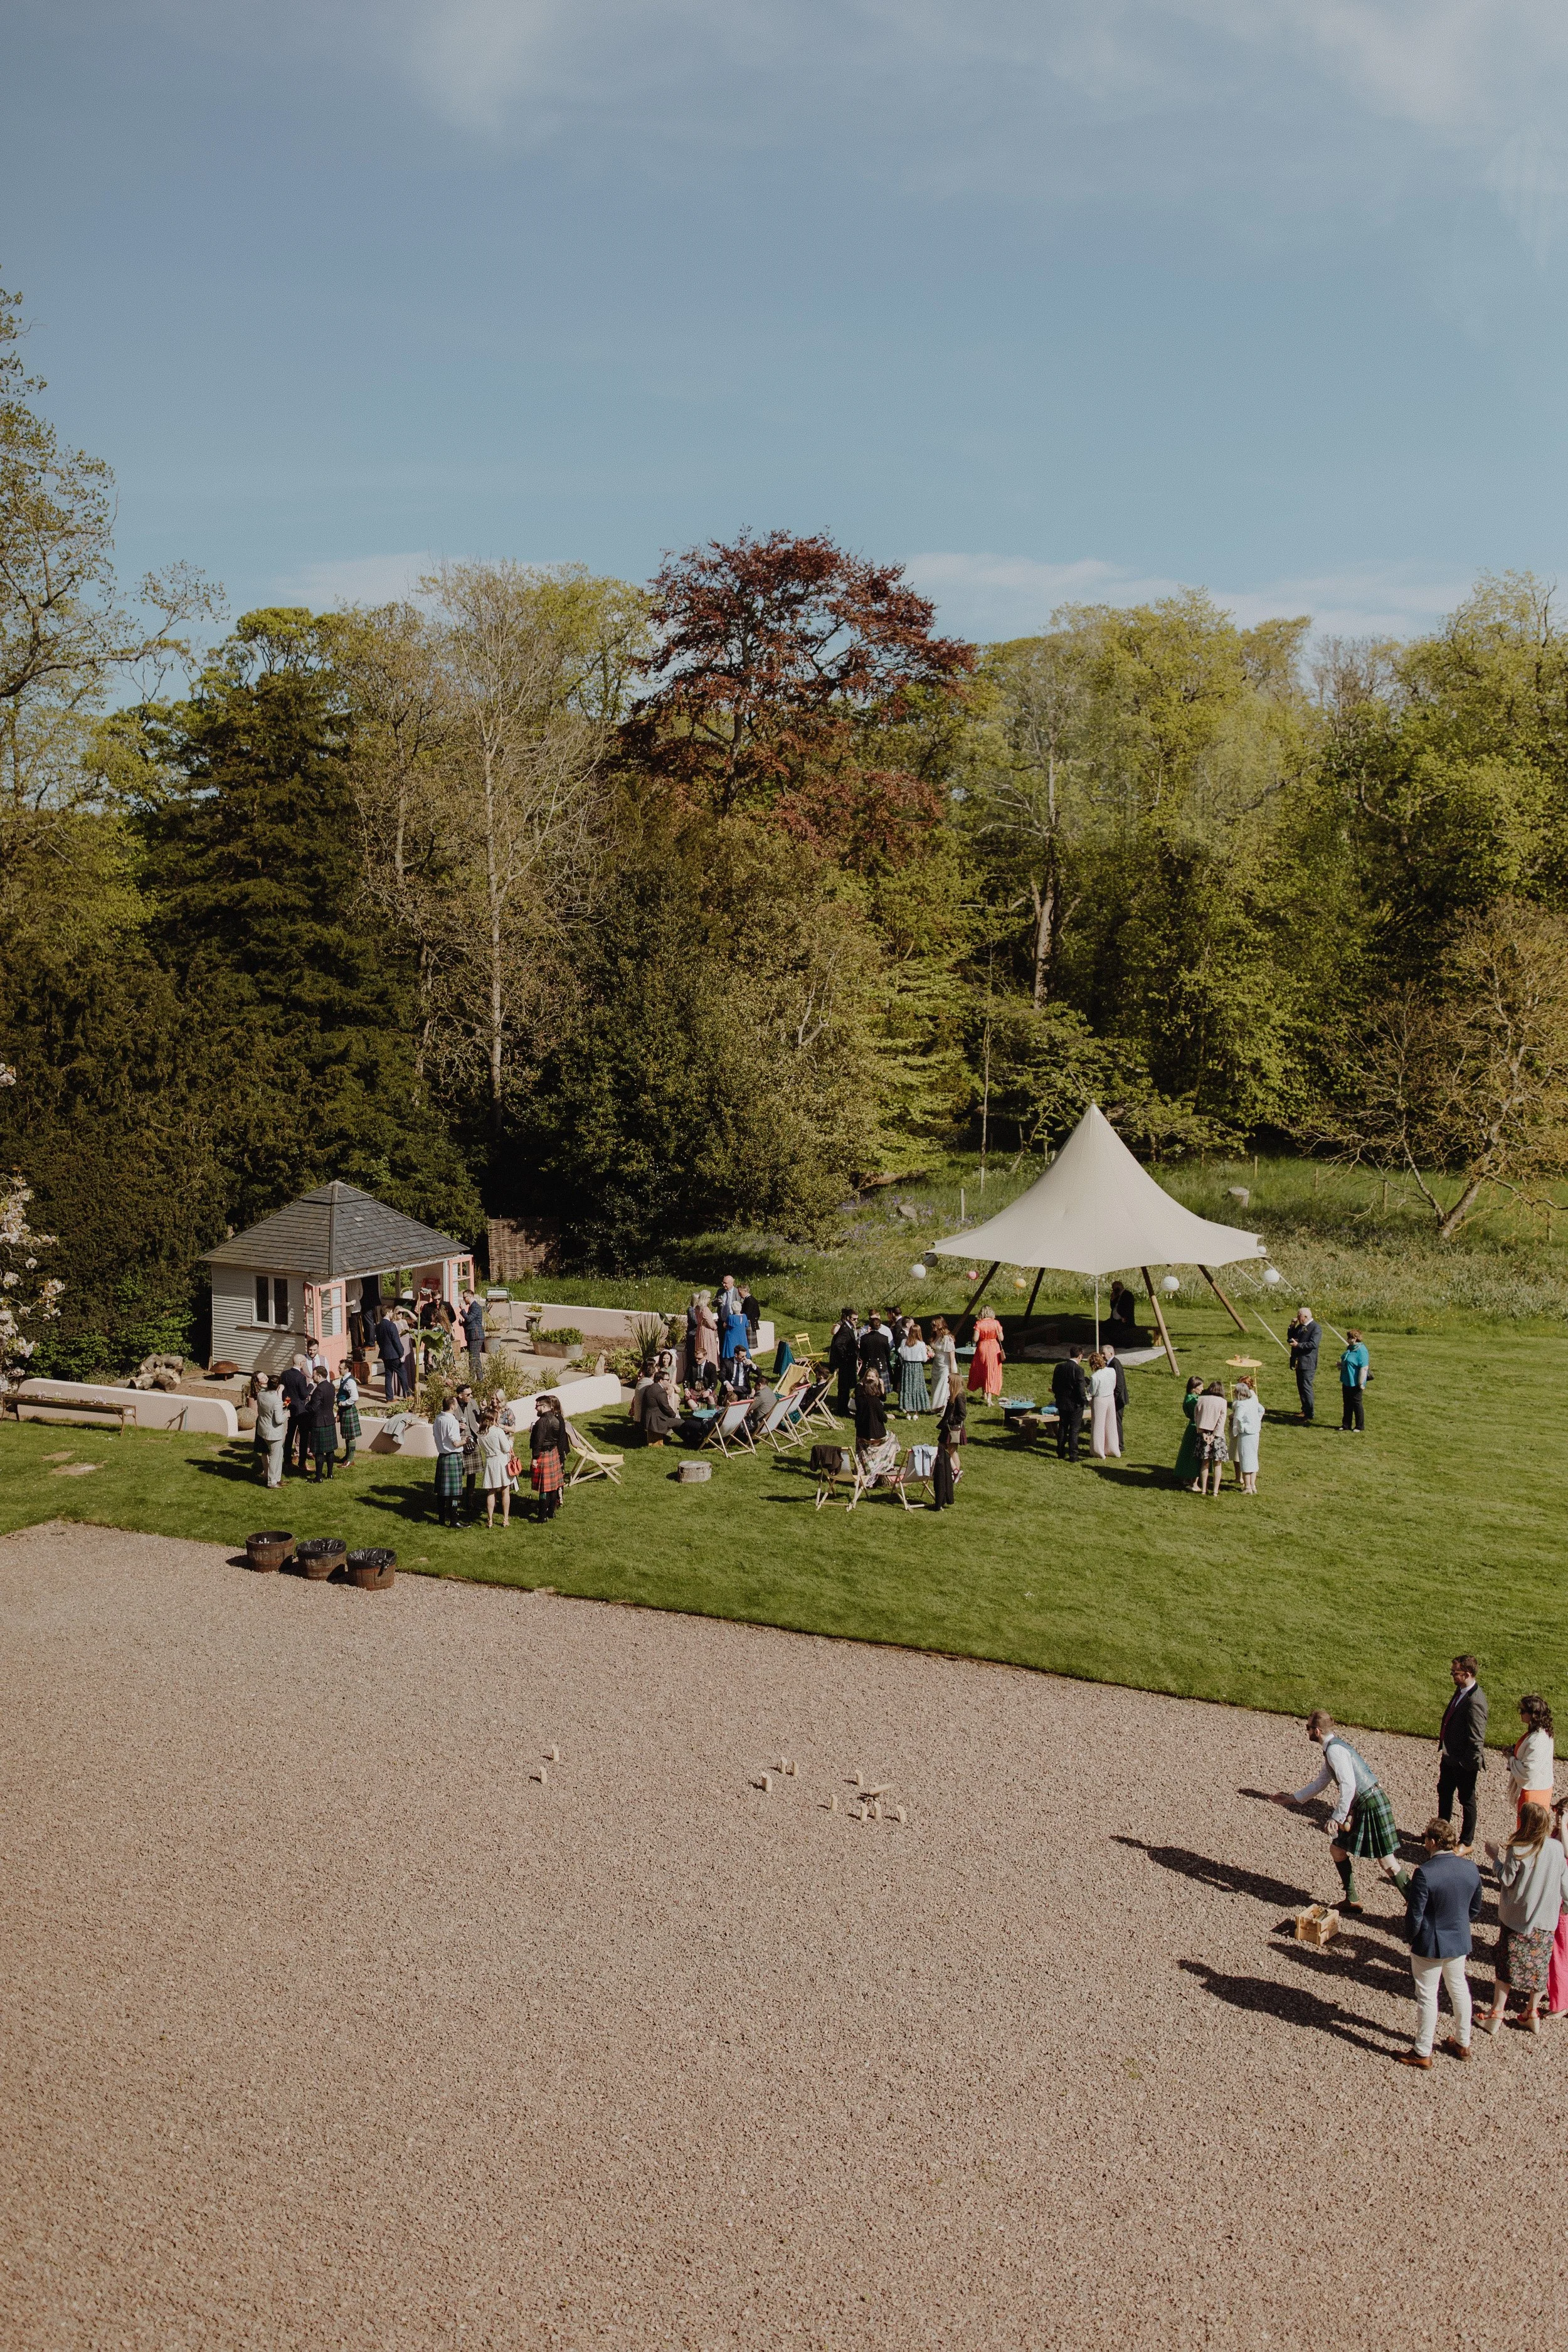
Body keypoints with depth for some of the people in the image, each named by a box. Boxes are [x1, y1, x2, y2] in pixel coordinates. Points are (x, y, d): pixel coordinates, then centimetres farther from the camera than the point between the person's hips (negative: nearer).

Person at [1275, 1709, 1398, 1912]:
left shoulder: (1334, 1750, -18)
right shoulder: (1332, 1748, 13)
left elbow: (1348, 1785, -27)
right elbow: (1321, 1783, 25)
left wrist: (1338, 1817, -25)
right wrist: (1293, 1798, 27)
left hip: (1371, 1805, -10)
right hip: (1360, 1806, 10)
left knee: (1386, 1861, -5)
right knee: (1337, 1849, 14)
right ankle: (1351, 1900, 22)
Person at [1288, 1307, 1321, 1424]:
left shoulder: (1315, 1328, -12)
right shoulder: (1300, 1327, 14)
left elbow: (1313, 1344, -23)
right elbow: (1290, 1338, 19)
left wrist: (1298, 1345, -21)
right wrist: (1292, 1326, 6)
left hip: (1308, 1364, -9)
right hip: (1299, 1362, 9)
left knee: (1307, 1387, -9)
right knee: (1301, 1387, 15)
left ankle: (1310, 1414, -6)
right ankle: (1305, 1410, 26)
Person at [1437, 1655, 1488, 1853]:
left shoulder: (1475, 1701, -31)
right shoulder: (1461, 1691, -2)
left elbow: (1476, 1740, -27)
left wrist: (1471, 1763, -20)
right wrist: (1443, 1745, 16)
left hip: (1464, 1762, -9)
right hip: (1449, 1755, 9)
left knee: (1467, 1800, 11)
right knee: (1444, 1792, 24)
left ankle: (1467, 1842, 30)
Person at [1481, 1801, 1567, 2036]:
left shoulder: (1517, 1851, -22)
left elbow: (1507, 1880, -14)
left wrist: (1497, 1858, -1)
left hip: (1516, 1919, -3)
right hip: (1546, 1921, 3)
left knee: (1507, 1966, 10)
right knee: (1538, 1966, 18)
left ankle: (1496, 2015, 14)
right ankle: (1533, 2014, 26)